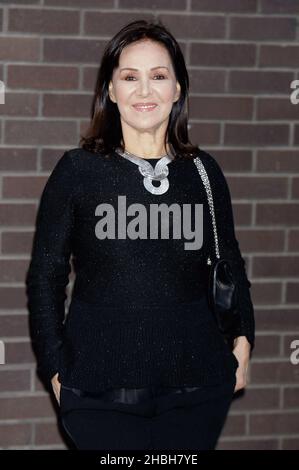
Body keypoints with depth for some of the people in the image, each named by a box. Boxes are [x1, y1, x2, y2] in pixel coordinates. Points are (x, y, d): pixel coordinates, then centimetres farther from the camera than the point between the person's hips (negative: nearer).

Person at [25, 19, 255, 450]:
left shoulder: (203, 171, 5)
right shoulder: (78, 170, -2)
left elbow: (230, 264, 17)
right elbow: (46, 274, 2)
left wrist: (243, 340, 8)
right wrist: (55, 368, -1)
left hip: (196, 386, 2)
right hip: (100, 391, -2)